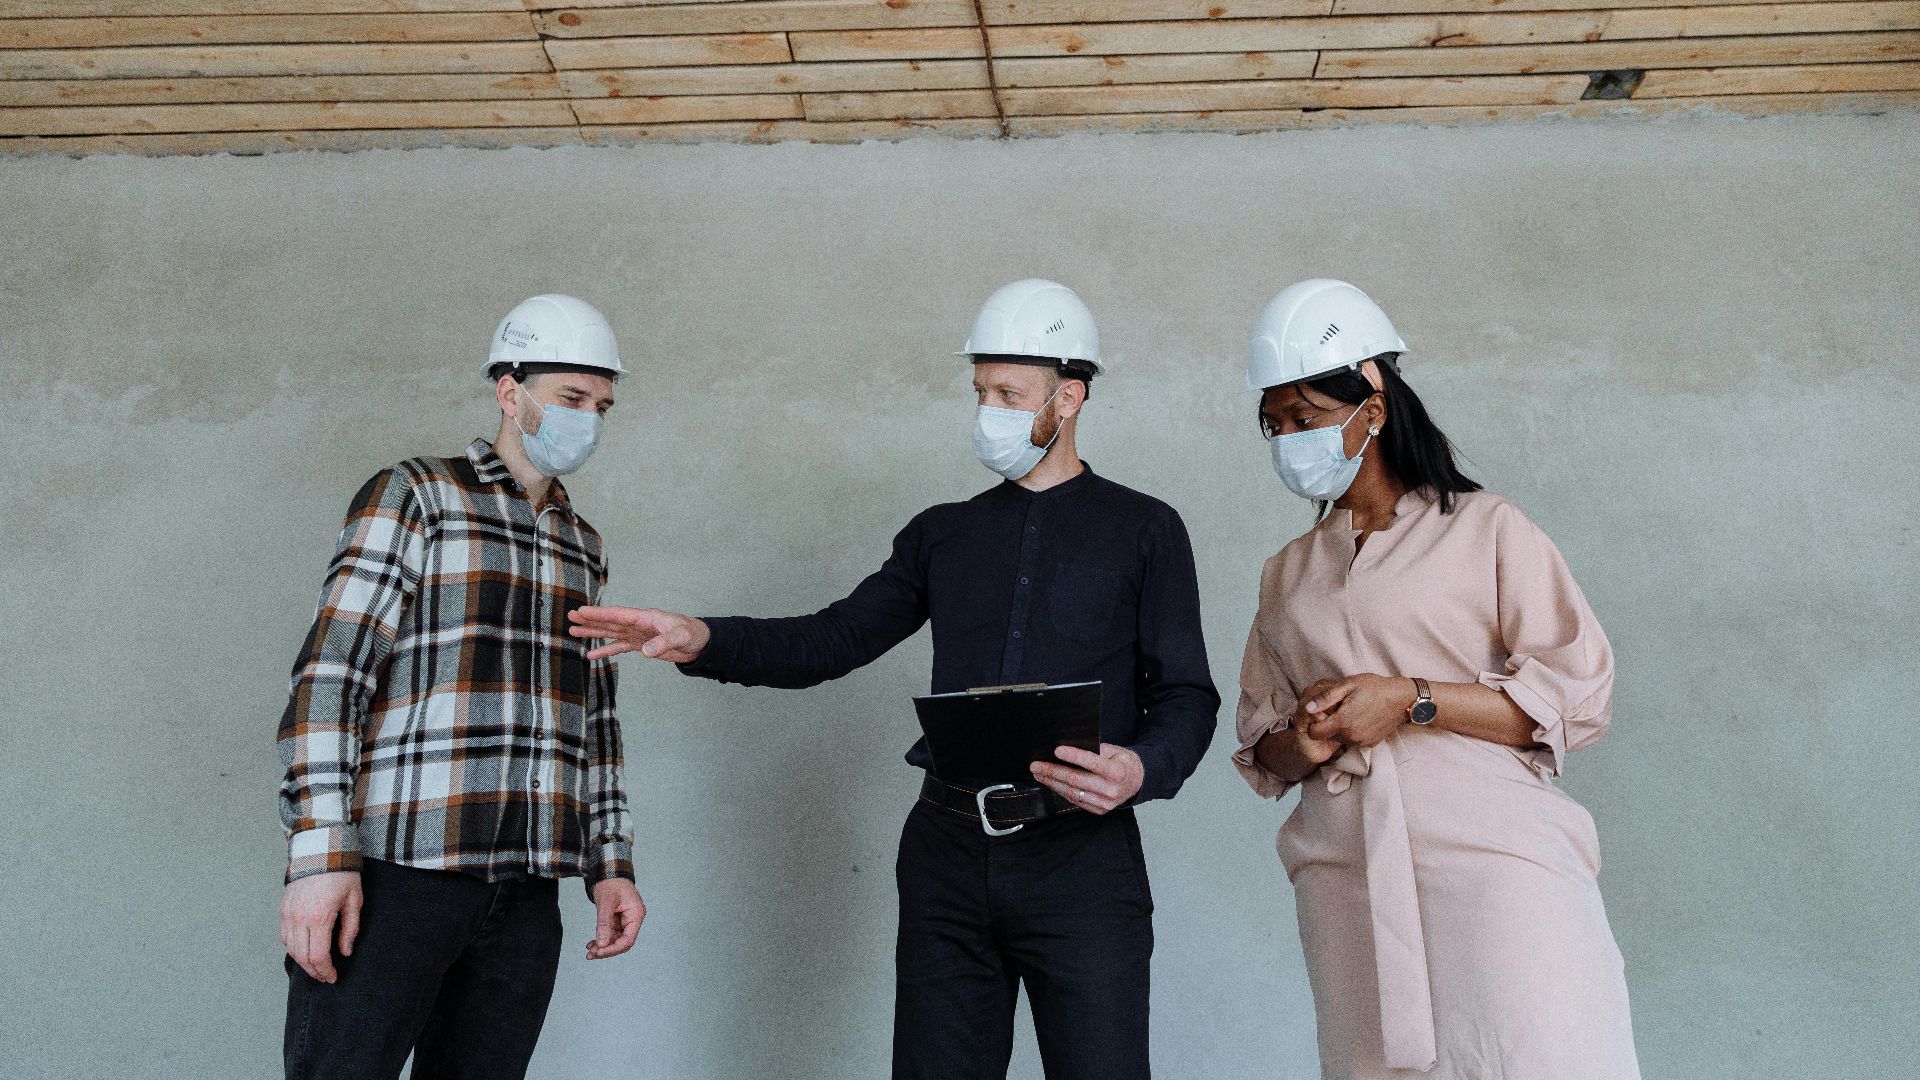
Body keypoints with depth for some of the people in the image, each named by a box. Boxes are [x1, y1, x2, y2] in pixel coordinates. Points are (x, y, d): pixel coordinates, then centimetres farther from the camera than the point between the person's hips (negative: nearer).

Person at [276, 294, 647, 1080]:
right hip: (394, 870, -5)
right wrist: (320, 854, -15)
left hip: (523, 890, 5)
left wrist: (611, 864, 11)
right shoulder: (413, 497, 0)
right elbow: (329, 676, -7)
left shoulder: (582, 547, 18)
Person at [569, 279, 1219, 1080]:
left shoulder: (1144, 531, 4)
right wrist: (700, 641, -7)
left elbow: (1185, 697, 1)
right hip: (950, 850, 3)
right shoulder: (944, 535, 14)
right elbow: (832, 640, 9)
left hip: (1081, 857, -3)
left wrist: (1142, 767, -21)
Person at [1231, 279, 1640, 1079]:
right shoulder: (1287, 574, 18)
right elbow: (1260, 741, 19)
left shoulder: (1486, 529, 4)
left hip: (1492, 860, -3)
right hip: (1347, 878, 4)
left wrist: (1411, 701, -13)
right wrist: (1296, 746, -4)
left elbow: (1578, 698, -3)